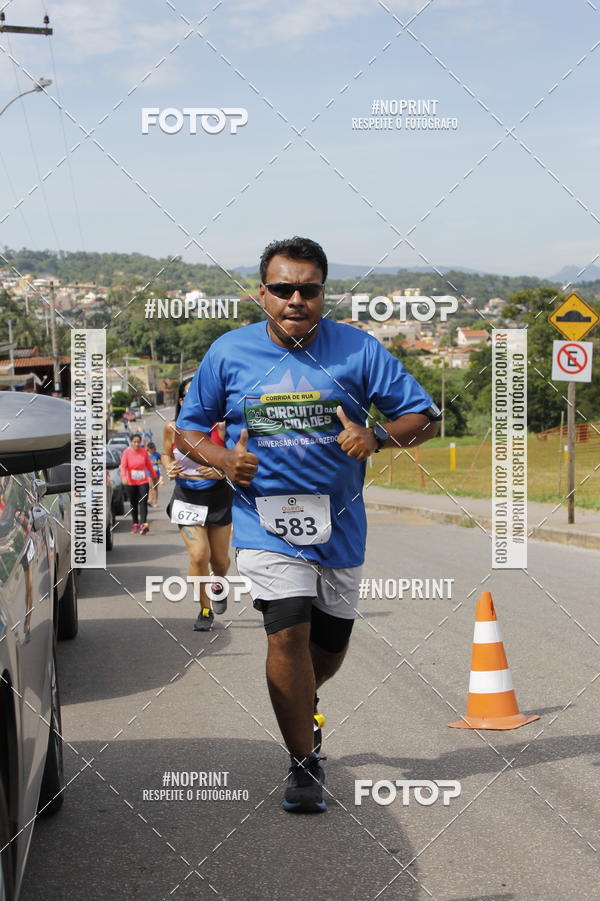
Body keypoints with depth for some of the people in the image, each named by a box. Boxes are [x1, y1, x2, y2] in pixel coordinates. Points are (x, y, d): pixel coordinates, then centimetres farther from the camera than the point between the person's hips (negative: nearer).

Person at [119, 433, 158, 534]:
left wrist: (154, 476, 18)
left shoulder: (144, 451, 1)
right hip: (130, 483, 0)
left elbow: (149, 465, 12)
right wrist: (123, 476, -32)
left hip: (143, 481, 0)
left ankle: (143, 524, -21)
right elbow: (123, 466, -15)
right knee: (133, 504, 10)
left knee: (143, 502, -12)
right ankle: (135, 524, 22)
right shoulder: (126, 452, -6)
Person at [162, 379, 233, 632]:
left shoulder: (220, 427, -12)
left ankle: (218, 583, 49)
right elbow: (166, 454, 13)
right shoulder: (172, 428, -5)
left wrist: (220, 473, -27)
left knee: (219, 559, 11)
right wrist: (169, 468, -9)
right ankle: (205, 610, 5)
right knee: (199, 554, -15)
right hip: (186, 499, 0)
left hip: (218, 498, 0)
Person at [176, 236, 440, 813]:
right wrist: (223, 459, -12)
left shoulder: (358, 350, -3)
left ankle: (298, 710, 48)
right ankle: (304, 765, -4)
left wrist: (376, 437, -21)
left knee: (330, 644, 14)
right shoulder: (229, 353, -1)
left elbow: (423, 416, 0)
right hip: (265, 521, -2)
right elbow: (188, 427, 9)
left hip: (338, 524, 2)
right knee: (288, 632, -18)